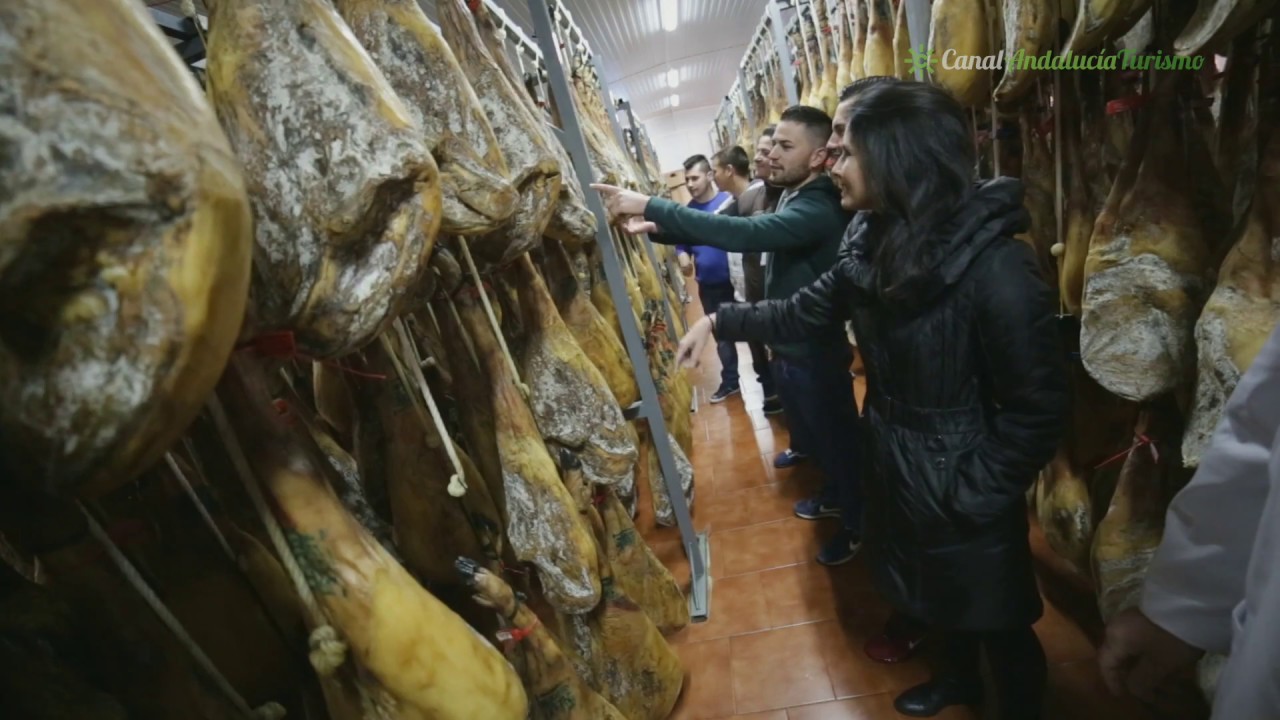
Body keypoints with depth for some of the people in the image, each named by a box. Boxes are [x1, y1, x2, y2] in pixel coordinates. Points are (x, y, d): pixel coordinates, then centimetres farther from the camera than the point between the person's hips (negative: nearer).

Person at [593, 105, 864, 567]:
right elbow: (751, 236, 7)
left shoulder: (818, 209, -26)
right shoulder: (792, 199, 7)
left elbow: (743, 234, -41)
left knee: (839, 439, 11)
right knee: (813, 435, 26)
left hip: (815, 353, -9)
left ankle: (859, 525, 32)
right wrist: (656, 228, -4)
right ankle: (834, 497, 50)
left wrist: (650, 207, -40)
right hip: (788, 347, 10)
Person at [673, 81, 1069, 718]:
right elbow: (806, 311, 6)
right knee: (936, 596, 30)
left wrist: (973, 494, -17)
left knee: (995, 619, 18)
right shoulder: (873, 243, -5)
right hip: (895, 463, 7)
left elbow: (1040, 408, -22)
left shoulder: (993, 267, -28)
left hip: (959, 487, -7)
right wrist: (720, 321, 1)